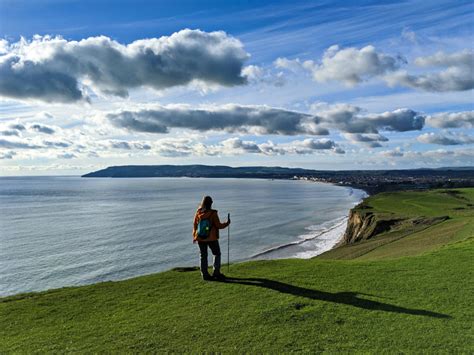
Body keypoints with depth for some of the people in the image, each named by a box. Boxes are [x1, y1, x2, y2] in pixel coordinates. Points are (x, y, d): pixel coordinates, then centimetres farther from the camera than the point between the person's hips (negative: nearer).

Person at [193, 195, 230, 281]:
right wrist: (227, 223, 6)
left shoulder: (198, 213, -5)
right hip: (212, 238, -3)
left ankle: (205, 274, 14)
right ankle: (216, 272, 8)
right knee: (217, 254, 13)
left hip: (200, 238, 3)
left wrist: (194, 237, 15)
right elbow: (218, 225, -12)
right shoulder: (213, 213, -17)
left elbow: (195, 226, 2)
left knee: (203, 256, 12)